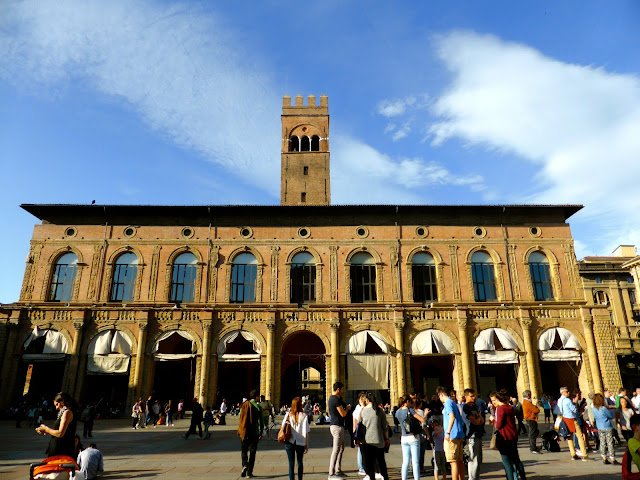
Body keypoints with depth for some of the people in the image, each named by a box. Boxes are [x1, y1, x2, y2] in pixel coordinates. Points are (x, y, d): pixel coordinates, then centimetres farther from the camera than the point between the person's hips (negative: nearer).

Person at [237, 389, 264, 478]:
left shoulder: (244, 405, 1)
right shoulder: (258, 407, -6)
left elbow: (240, 418, 6)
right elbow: (260, 421, -5)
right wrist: (261, 432, 3)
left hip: (244, 432, 2)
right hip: (254, 433, -2)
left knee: (244, 450, 15)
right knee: (252, 452, 8)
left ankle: (245, 465, -9)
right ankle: (249, 472, 8)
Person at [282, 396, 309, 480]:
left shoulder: (288, 414, -4)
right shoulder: (304, 416, -9)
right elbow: (306, 432, -7)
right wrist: (307, 445, 1)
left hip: (289, 442, 0)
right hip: (300, 442, 0)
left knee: (291, 463, 7)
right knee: (300, 462, 17)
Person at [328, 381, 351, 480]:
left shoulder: (331, 398, 13)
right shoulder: (336, 400, -19)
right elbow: (343, 414, -19)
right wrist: (347, 408, 1)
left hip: (333, 425, 11)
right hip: (337, 426, -11)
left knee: (341, 448, 18)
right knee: (336, 450, -6)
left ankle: (338, 470, 25)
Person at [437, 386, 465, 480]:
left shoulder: (448, 402, -10)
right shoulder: (453, 403, 17)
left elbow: (452, 417, -24)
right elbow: (460, 418, 25)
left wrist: (448, 432, -27)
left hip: (452, 436, -10)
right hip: (460, 435, 10)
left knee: (453, 461, -7)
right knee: (460, 461, 13)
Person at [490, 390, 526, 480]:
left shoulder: (500, 409, -16)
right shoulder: (511, 408, 9)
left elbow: (498, 426, -18)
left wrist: (493, 419, 0)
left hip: (504, 438, -8)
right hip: (513, 436, 8)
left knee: (506, 461, 0)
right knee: (516, 459, 20)